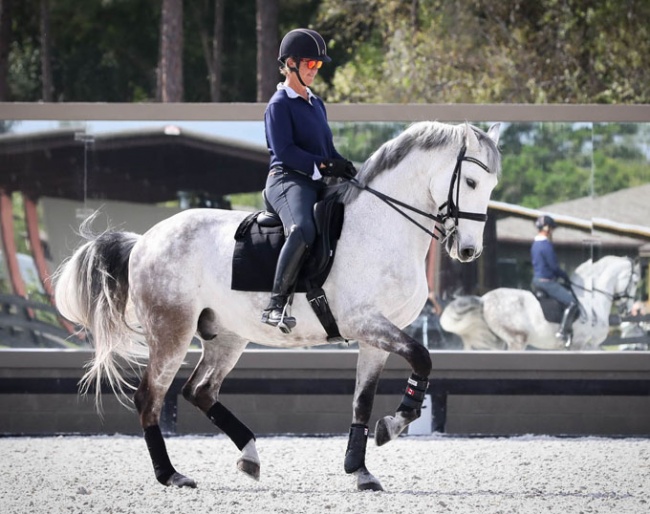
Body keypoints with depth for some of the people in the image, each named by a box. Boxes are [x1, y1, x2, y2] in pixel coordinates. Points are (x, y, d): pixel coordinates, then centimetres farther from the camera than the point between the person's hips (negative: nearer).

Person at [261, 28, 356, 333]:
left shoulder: (316, 104, 23)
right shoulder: (279, 105, -2)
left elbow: (327, 148, 24)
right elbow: (284, 151, -13)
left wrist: (345, 168, 2)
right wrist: (323, 166, -19)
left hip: (317, 183, 9)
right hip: (287, 179, -9)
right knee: (302, 230, -37)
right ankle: (276, 305, -38)